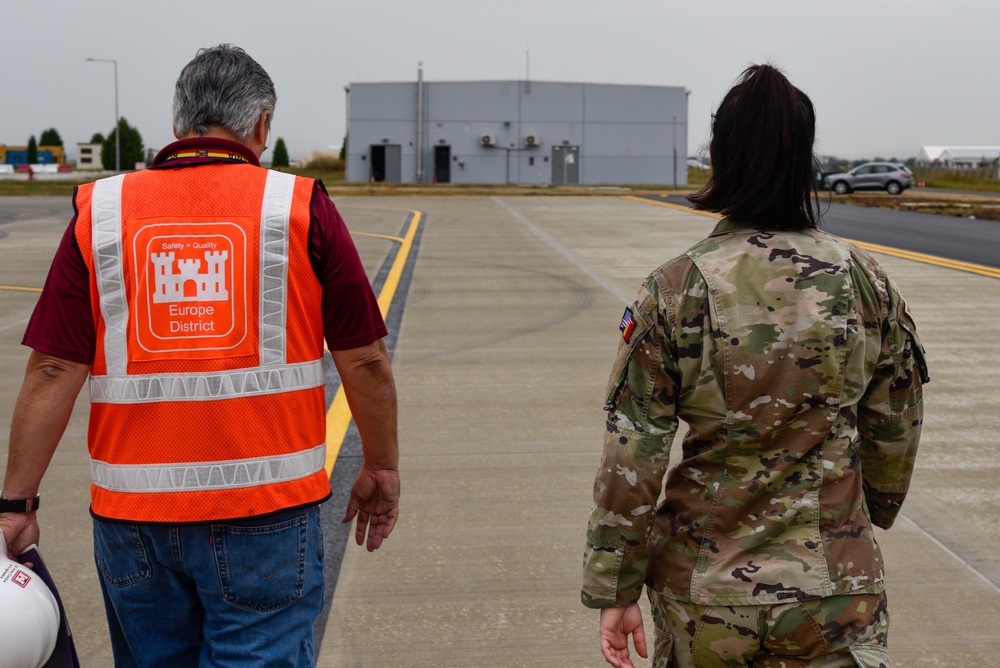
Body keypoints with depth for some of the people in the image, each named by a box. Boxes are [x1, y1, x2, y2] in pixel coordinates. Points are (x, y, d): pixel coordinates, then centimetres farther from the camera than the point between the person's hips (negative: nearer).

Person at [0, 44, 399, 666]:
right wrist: (382, 471, 11)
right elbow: (365, 360, -2)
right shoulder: (301, 207, -4)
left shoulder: (101, 211, 1)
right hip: (267, 506, -2)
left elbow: (53, 371, -4)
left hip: (133, 510, 3)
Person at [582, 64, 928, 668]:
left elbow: (633, 458, -10)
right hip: (835, 593, 0)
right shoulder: (866, 281, -7)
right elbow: (896, 433, 4)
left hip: (703, 592, 0)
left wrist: (615, 592, 0)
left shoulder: (674, 291, -12)